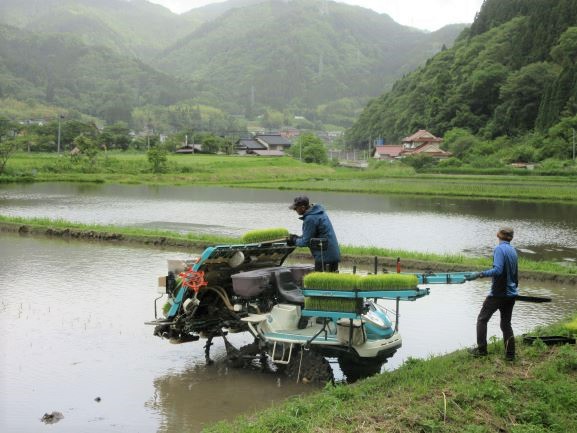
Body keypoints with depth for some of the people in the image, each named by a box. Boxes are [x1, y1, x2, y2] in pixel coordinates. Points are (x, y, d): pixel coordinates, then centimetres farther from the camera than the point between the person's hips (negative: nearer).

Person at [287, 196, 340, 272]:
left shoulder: (310, 219, -19)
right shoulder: (320, 212, 12)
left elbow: (306, 242, -14)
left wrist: (294, 241, 3)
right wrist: (298, 237, 14)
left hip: (324, 257, -10)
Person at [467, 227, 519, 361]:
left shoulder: (499, 249, -14)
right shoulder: (513, 251, 10)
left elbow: (497, 270, -25)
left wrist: (480, 274, -22)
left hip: (498, 293, -7)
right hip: (511, 293, 7)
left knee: (482, 319, 6)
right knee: (506, 324, 14)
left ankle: (481, 349, 5)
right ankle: (510, 354, 11)